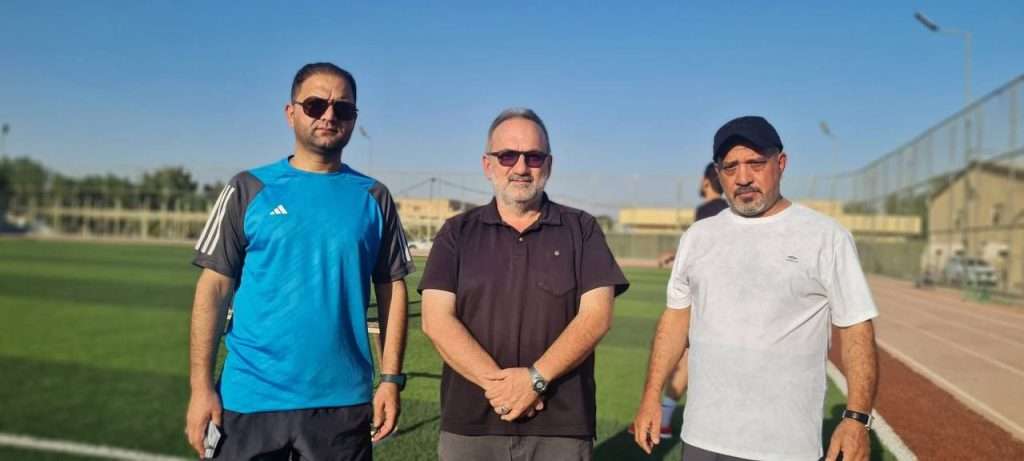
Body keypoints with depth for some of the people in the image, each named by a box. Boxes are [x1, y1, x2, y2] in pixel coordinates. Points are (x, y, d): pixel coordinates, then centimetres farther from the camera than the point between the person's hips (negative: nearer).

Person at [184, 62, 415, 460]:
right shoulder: (249, 189, 0)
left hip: (343, 401, 1)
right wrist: (201, 385, -6)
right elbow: (214, 288, -1)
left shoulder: (373, 197, 4)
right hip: (251, 398, -1)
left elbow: (391, 290, 5)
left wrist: (391, 378, -1)